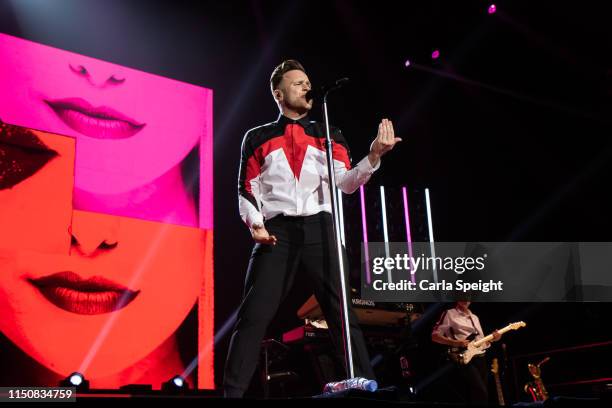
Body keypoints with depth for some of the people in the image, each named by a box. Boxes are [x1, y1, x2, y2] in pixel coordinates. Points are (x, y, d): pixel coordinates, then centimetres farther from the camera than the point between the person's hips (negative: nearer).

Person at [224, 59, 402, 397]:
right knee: (253, 315, -8)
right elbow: (247, 190, 10)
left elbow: (346, 182, 4)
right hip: (276, 232, -1)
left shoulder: (327, 135, 18)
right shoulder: (258, 138, 15)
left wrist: (373, 155, -14)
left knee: (341, 312, -3)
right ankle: (233, 392, -4)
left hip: (318, 229, 1)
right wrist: (254, 223, -9)